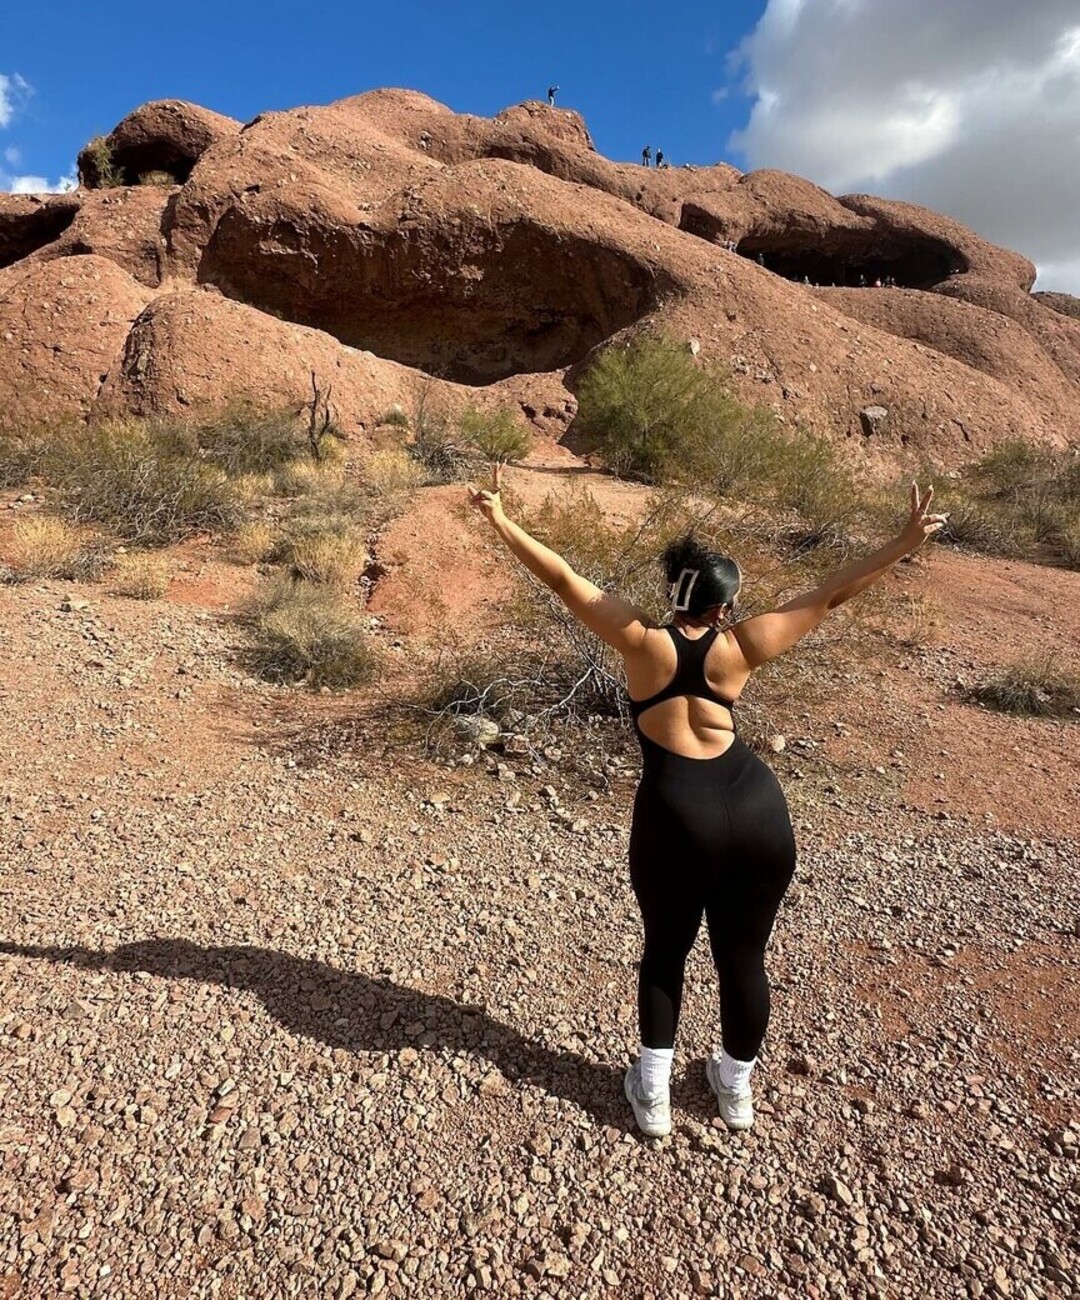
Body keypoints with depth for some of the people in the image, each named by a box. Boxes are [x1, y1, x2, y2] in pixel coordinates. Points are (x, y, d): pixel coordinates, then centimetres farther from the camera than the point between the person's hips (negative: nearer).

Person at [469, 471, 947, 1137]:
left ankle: (654, 1095, 34)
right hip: (758, 809, 2)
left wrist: (502, 521, 6)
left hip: (677, 817, -1)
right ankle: (737, 1090, 42)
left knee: (665, 951, 22)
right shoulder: (739, 647, -1)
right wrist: (907, 541, 10)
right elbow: (830, 593, 4)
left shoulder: (643, 639, -3)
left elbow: (565, 578, -1)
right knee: (744, 956, 20)